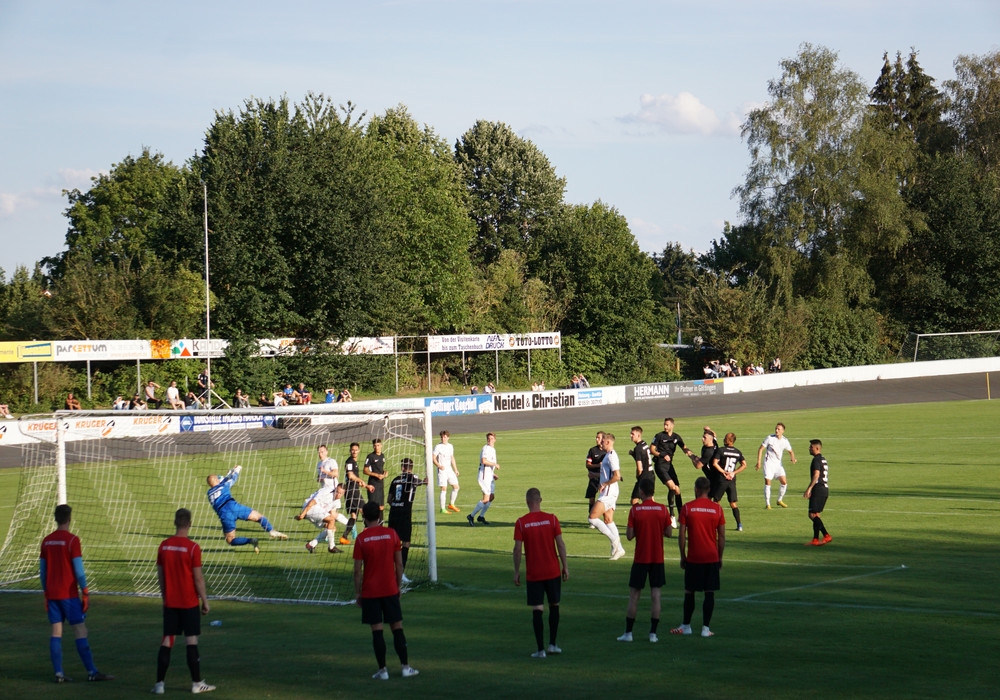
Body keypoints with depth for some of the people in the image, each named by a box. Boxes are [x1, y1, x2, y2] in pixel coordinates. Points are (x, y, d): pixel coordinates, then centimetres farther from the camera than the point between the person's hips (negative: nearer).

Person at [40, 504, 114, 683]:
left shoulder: (46, 541, 7)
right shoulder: (72, 540, -11)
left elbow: (42, 571, 11)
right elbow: (79, 570, -13)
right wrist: (86, 594, -8)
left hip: (51, 593, 6)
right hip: (69, 593, -6)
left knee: (56, 631, 5)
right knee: (80, 631, -2)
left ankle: (59, 673, 2)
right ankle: (92, 672, -1)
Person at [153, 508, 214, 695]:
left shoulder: (164, 546, 1)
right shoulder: (192, 547, -13)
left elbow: (160, 575, 8)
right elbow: (198, 578, -11)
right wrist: (205, 601, -2)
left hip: (170, 602, 4)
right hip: (189, 602, -4)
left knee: (167, 641, 6)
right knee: (191, 641, 2)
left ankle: (159, 684, 5)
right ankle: (197, 684, 7)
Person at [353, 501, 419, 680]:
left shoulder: (361, 539, -6)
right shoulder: (392, 534, -1)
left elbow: (358, 570, -6)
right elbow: (399, 564, 2)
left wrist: (358, 592, 3)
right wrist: (398, 586, 13)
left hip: (370, 592, -2)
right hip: (390, 590, 2)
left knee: (377, 631, 1)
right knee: (397, 628, 7)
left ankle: (382, 670, 2)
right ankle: (405, 667, 8)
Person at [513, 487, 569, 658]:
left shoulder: (521, 523, -6)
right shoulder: (551, 519, -3)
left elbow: (517, 549, -7)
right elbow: (560, 544, -3)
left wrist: (516, 572, 3)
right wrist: (565, 566, 5)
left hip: (533, 574, -1)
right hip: (553, 572, 1)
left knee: (537, 610, 1)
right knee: (554, 606, 17)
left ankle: (540, 650, -1)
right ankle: (552, 644, 19)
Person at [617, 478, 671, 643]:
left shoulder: (635, 510, -9)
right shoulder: (662, 509, -3)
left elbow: (629, 535, -9)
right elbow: (669, 532, 1)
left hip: (640, 559, -2)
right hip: (657, 559, 2)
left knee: (634, 595, 6)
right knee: (655, 594, 4)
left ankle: (628, 633, 9)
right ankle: (653, 634, 2)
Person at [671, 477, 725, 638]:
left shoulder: (687, 508, -4)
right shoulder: (717, 509, 0)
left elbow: (682, 535, -4)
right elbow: (722, 537, 3)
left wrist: (682, 556, 6)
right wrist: (720, 557, 12)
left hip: (693, 558, -1)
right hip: (712, 558, 1)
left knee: (689, 592, 10)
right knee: (709, 593, 3)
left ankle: (686, 626, 17)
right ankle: (706, 628, 1)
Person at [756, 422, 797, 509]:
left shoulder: (785, 441, 0)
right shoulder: (770, 438, -11)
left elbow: (790, 451, 16)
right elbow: (760, 449, -5)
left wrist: (793, 459, -6)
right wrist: (759, 462, -10)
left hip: (778, 463, 4)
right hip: (769, 463, -4)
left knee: (784, 482, -2)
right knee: (767, 483, -9)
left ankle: (780, 500, 19)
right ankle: (767, 504, -2)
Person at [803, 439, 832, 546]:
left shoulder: (816, 460, -10)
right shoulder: (823, 460, 20)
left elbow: (816, 475, -21)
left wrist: (809, 489, -24)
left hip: (818, 489, -10)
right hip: (825, 489, 10)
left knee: (812, 515, -11)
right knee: (816, 515, 12)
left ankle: (826, 536, -19)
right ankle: (815, 540, 8)